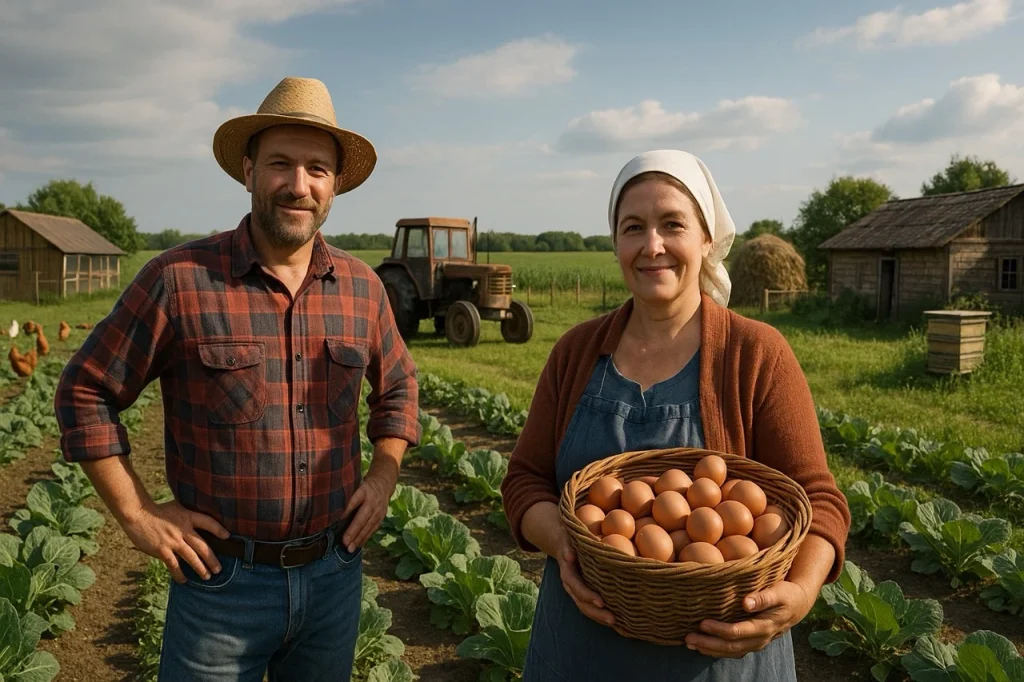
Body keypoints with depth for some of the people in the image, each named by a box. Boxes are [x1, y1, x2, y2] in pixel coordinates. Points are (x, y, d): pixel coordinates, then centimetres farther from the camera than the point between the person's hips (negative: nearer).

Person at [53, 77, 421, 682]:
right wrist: (137, 513, -7)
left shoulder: (363, 286, -1)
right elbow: (85, 393, -4)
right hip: (221, 577, -3)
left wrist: (384, 479, 2)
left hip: (336, 571, 4)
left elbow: (398, 387, 14)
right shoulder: (178, 278, -12)